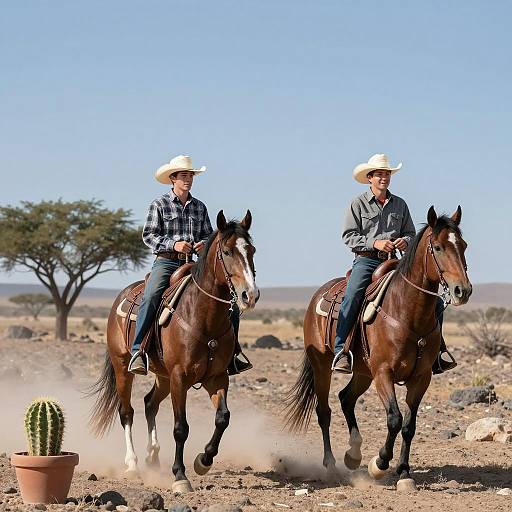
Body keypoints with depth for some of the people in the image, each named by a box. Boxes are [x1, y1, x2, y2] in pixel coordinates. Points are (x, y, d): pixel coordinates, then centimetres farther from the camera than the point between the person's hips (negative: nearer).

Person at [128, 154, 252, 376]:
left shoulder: (199, 207, 15)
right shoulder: (159, 205, 2)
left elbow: (208, 235, 20)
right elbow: (148, 235, -3)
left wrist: (204, 244, -5)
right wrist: (173, 244, -18)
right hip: (166, 261, -4)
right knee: (151, 296, -34)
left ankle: (232, 352, 1)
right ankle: (138, 351, -32)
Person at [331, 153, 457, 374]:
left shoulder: (400, 204, 14)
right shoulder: (358, 204, 3)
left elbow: (411, 234, 18)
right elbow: (349, 236, -3)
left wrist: (405, 241, -6)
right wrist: (375, 243, -16)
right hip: (366, 259, -4)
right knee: (352, 296, -32)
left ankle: (436, 352, 0)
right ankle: (340, 352, -32)